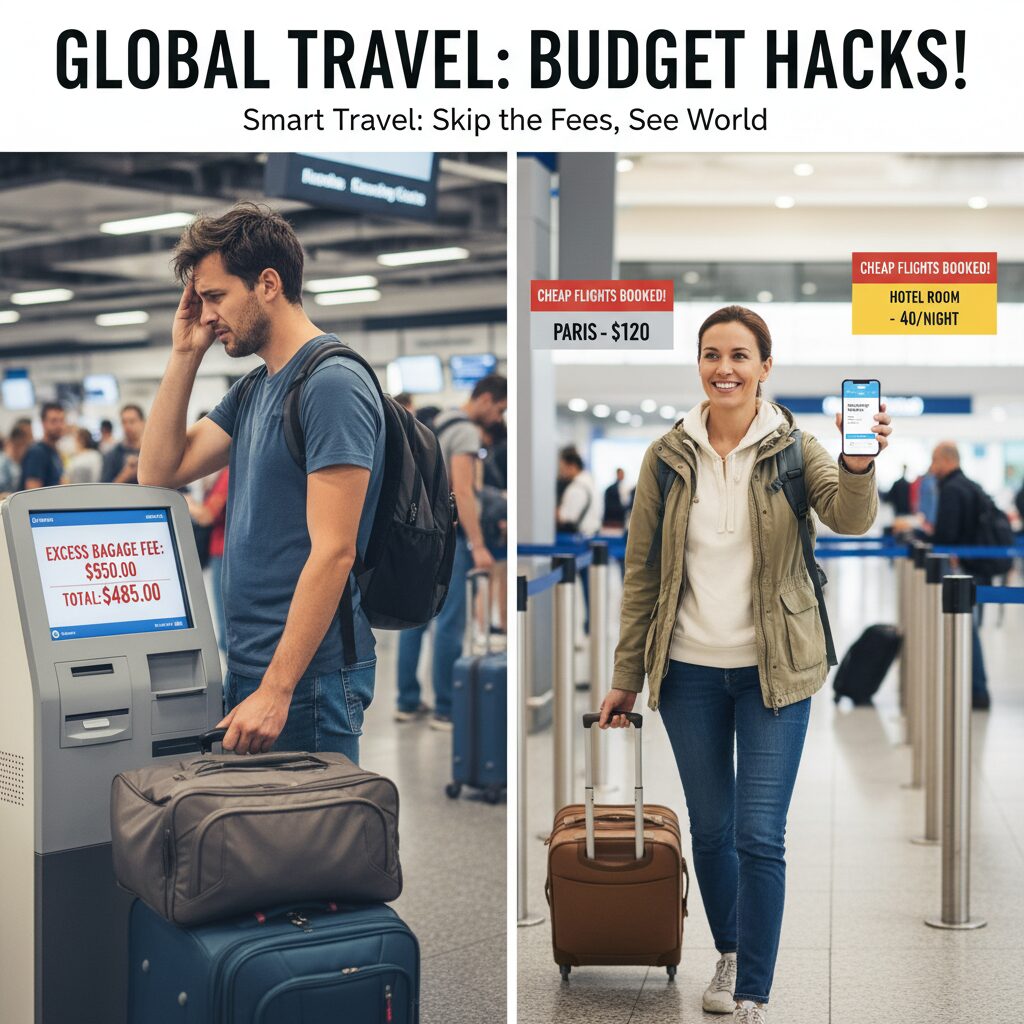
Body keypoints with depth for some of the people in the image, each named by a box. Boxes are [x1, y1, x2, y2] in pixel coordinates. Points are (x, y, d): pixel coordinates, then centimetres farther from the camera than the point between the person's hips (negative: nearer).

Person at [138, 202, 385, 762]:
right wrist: (185, 355, 8)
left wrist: (276, 690, -23)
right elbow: (159, 473, 15)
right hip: (247, 666, 9)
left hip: (306, 676, -9)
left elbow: (333, 552, -21)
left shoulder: (334, 384, -15)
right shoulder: (253, 389, 14)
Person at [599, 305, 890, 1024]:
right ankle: (730, 954, 38)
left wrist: (860, 465, -43)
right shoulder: (668, 457, 0)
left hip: (774, 670, -2)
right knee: (710, 830, 15)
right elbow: (641, 572, 4)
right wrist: (626, 676, 4)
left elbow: (850, 518, -22)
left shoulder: (793, 447, -4)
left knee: (760, 838, -3)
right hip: (690, 669, 2)